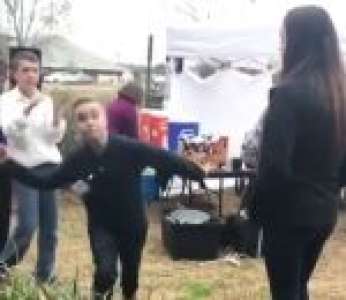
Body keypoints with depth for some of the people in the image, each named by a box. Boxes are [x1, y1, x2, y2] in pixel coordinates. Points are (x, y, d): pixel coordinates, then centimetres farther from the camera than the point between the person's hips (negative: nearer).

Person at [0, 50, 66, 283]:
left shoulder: (47, 101, 9)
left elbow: (56, 138, 8)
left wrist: (57, 122, -12)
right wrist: (27, 110, -32)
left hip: (49, 165, 4)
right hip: (24, 168, -4)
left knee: (50, 225, 5)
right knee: (28, 224, -12)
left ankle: (46, 274, 19)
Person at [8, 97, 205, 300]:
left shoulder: (129, 148, -22)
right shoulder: (78, 159, -13)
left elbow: (168, 160, -21)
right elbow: (47, 182, -2)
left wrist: (201, 174, -24)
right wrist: (13, 166, -9)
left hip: (133, 223, 0)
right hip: (101, 225, 1)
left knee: (131, 272, 15)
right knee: (105, 272, -17)